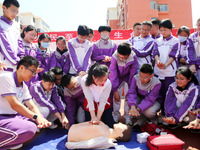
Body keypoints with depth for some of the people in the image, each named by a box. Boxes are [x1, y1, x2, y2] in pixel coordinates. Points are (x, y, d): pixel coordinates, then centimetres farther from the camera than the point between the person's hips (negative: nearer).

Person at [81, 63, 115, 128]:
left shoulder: (108, 83, -31)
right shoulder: (84, 80, -31)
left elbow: (103, 102, -26)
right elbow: (89, 100, -29)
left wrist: (98, 118, -29)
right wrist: (93, 117, -30)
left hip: (104, 106, 0)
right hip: (90, 107, 0)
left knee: (109, 126, -1)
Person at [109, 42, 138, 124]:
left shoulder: (133, 57, -30)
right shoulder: (114, 57, -31)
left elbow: (133, 74, -18)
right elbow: (113, 74, -23)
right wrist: (115, 90, -21)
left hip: (128, 77, 0)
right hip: (118, 77, 0)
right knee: (116, 97, -3)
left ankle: (128, 117, 10)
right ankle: (116, 116, 15)